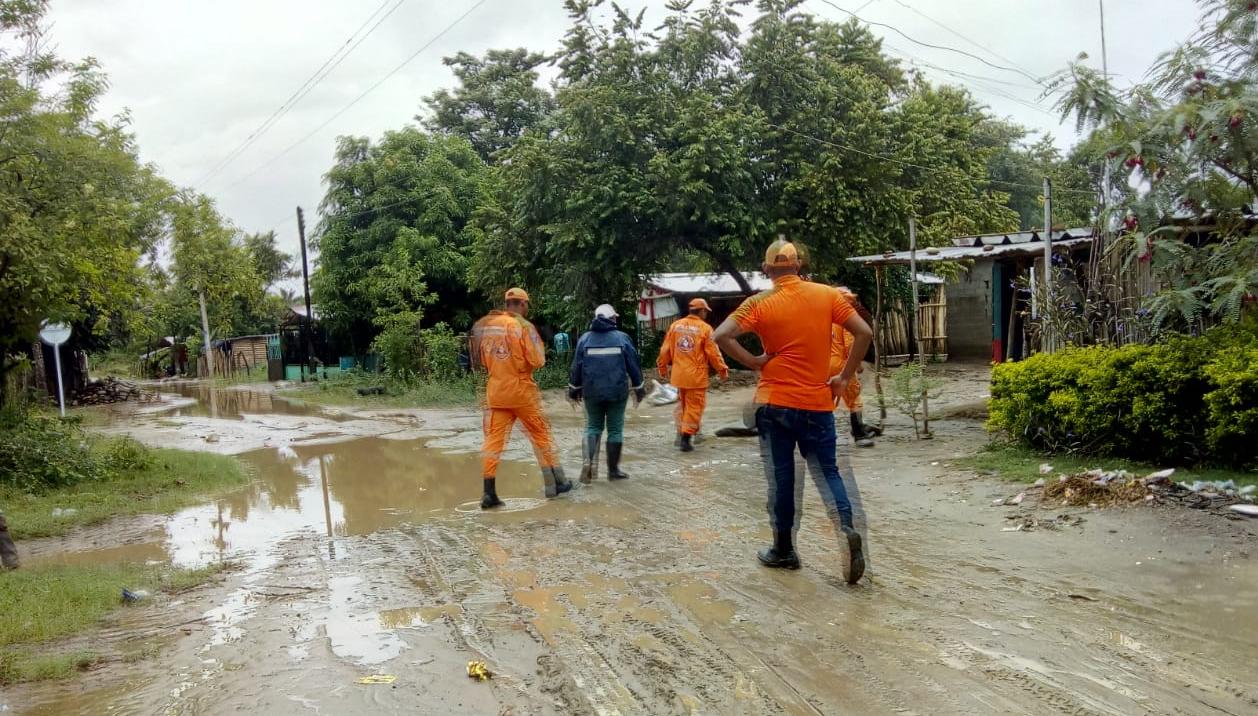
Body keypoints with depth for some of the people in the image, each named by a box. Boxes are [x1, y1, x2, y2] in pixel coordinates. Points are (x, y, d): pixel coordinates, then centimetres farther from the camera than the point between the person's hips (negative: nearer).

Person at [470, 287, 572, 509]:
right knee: (542, 435, 10)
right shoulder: (523, 326, -11)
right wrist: (539, 347, 5)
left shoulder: (486, 325, 6)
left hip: (495, 390, 4)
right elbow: (537, 361, -13)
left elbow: (482, 361, 14)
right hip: (521, 390, -4)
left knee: (493, 440, 4)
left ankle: (489, 493, -1)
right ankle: (556, 483, 19)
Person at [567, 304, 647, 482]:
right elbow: (633, 365, 1)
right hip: (617, 392, -1)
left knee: (593, 427, 14)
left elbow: (576, 366, 2)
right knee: (615, 429, 8)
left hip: (592, 392, 2)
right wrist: (638, 388, 13)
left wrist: (574, 389, 14)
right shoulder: (622, 338, -2)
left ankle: (588, 461, -8)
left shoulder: (584, 338, 0)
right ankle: (613, 470, 13)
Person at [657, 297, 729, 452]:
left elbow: (666, 349, 7)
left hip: (679, 374, 5)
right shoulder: (705, 328, -9)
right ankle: (687, 436, -3)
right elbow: (713, 352, -7)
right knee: (694, 406, 2)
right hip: (696, 375, -5)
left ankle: (681, 433, 23)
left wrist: (662, 367, 19)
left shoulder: (675, 325, 4)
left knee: (682, 404, 18)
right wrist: (722, 370, 4)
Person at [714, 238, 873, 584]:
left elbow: (722, 336, -16)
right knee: (826, 471, 12)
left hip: (774, 403, -1)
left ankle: (783, 550, 18)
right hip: (817, 403, 2)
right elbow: (864, 333, -3)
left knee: (781, 478, 9)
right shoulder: (827, 295, 0)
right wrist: (845, 377, 3)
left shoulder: (759, 303, -6)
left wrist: (754, 362, -6)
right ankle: (846, 529, -11)